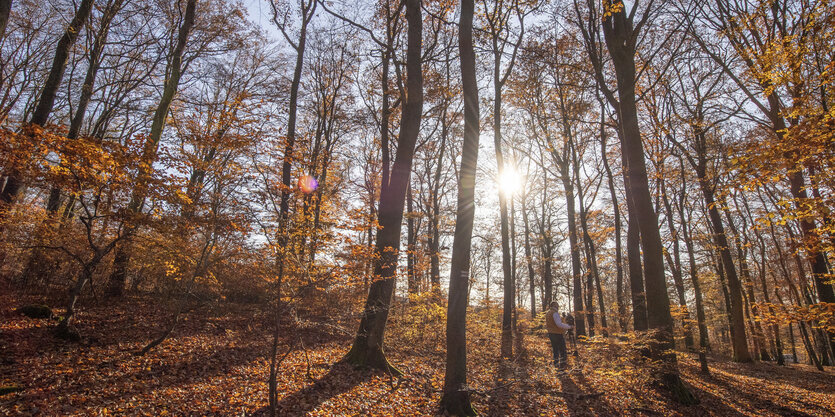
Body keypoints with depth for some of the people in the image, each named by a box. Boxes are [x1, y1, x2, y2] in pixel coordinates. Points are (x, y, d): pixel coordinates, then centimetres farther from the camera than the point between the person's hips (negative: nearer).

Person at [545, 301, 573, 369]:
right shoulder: (555, 313, -14)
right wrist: (568, 327, -12)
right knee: (562, 350, -1)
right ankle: (563, 365, -2)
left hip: (551, 334, 8)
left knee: (555, 350, 12)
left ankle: (556, 364, 13)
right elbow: (559, 324, -23)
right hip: (558, 334, -8)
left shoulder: (547, 314, 14)